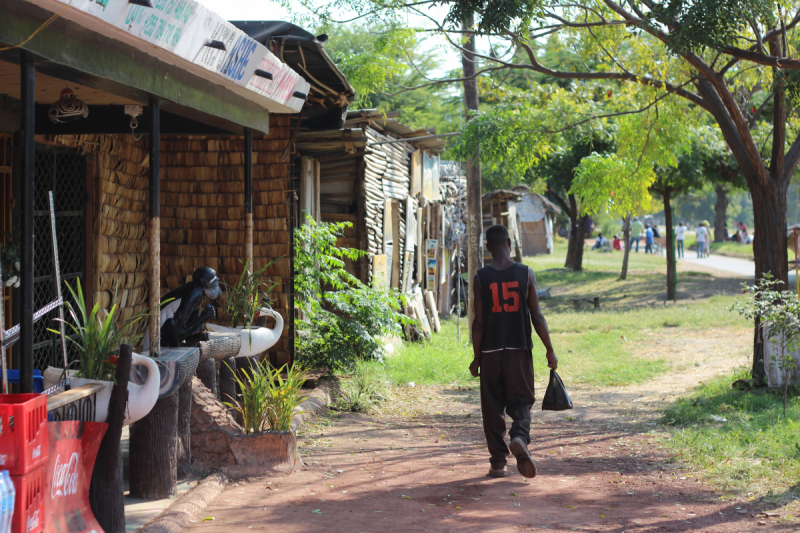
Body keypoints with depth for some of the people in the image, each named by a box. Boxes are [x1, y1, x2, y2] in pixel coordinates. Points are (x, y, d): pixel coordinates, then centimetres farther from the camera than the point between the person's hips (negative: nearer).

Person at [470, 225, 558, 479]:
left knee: (493, 407, 9)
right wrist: (550, 350, 5)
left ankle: (498, 462, 11)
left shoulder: (481, 278, -4)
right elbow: (537, 316, -3)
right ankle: (519, 437, -19)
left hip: (491, 352, 0)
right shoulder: (525, 274, -2)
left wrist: (477, 358, 4)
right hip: (520, 350, 0)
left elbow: (479, 322, -4)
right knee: (521, 401, 10)